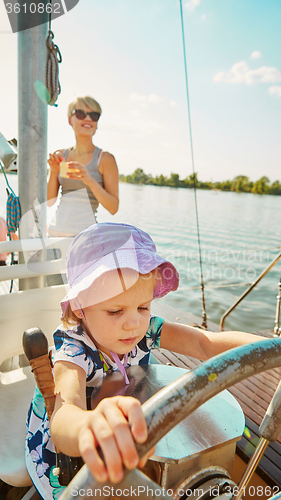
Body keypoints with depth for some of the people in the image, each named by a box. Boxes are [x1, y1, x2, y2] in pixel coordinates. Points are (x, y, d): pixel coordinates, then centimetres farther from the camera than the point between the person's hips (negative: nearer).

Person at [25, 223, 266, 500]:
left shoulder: (144, 329, -21)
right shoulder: (74, 353, -34)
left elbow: (207, 344, -29)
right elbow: (63, 417, -52)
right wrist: (88, 427, -77)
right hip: (62, 454, -3)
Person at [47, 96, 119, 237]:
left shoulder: (105, 159, -2)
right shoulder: (60, 155, 10)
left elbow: (113, 208, -7)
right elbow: (49, 201, 9)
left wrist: (89, 180, -19)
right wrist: (54, 172, -6)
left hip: (84, 232, -3)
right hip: (55, 231, 3)